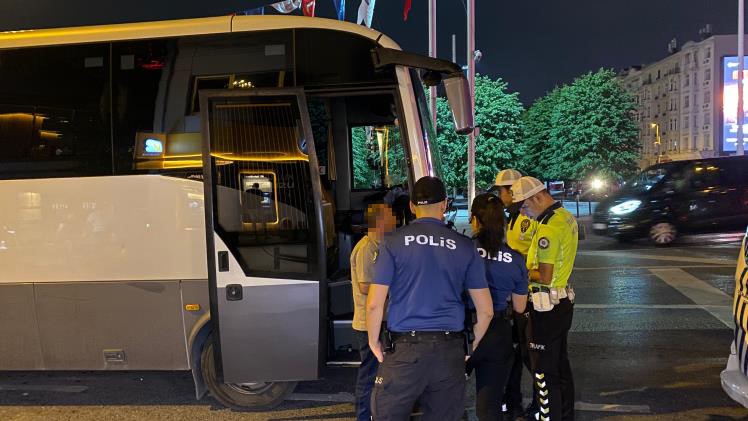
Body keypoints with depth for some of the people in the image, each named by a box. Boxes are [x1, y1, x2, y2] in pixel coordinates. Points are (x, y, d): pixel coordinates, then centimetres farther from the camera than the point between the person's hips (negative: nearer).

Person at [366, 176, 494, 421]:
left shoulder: (393, 241, -2)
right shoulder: (464, 246, 4)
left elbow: (374, 304, -5)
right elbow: (486, 310, 6)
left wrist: (374, 341, 9)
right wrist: (472, 346, 20)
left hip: (405, 350, -2)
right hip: (450, 352, 3)